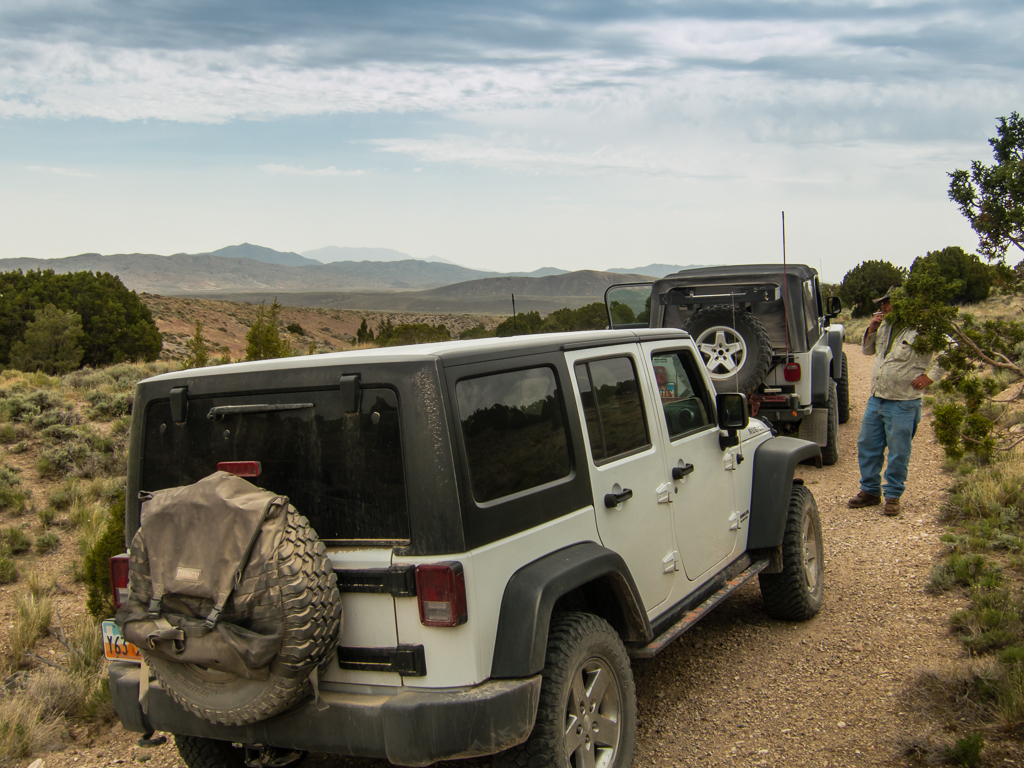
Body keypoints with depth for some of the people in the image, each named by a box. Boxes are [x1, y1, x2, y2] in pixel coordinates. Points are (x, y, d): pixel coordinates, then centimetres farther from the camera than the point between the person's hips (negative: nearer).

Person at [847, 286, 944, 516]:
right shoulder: (885, 327, 9)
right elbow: (868, 350, 22)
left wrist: (930, 376, -15)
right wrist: (871, 330, 5)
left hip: (903, 404, -7)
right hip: (876, 400, 7)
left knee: (898, 453, 3)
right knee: (867, 446, 12)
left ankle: (893, 495, 17)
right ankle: (870, 491, 25)